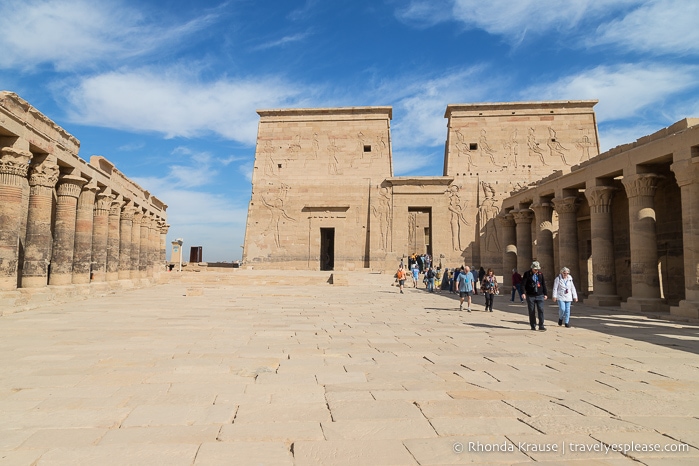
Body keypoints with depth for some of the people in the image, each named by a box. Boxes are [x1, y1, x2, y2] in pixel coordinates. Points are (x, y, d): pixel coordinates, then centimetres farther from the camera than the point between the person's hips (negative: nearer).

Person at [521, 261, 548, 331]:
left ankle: (541, 325, 0)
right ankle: (533, 326, 12)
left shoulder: (540, 274, 8)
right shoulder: (527, 274, -2)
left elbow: (543, 284, 14)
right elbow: (523, 284, -8)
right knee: (532, 311, 3)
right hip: (530, 296, -2)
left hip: (540, 296, 2)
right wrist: (523, 293, -18)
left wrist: (545, 294, 11)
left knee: (541, 310, -6)